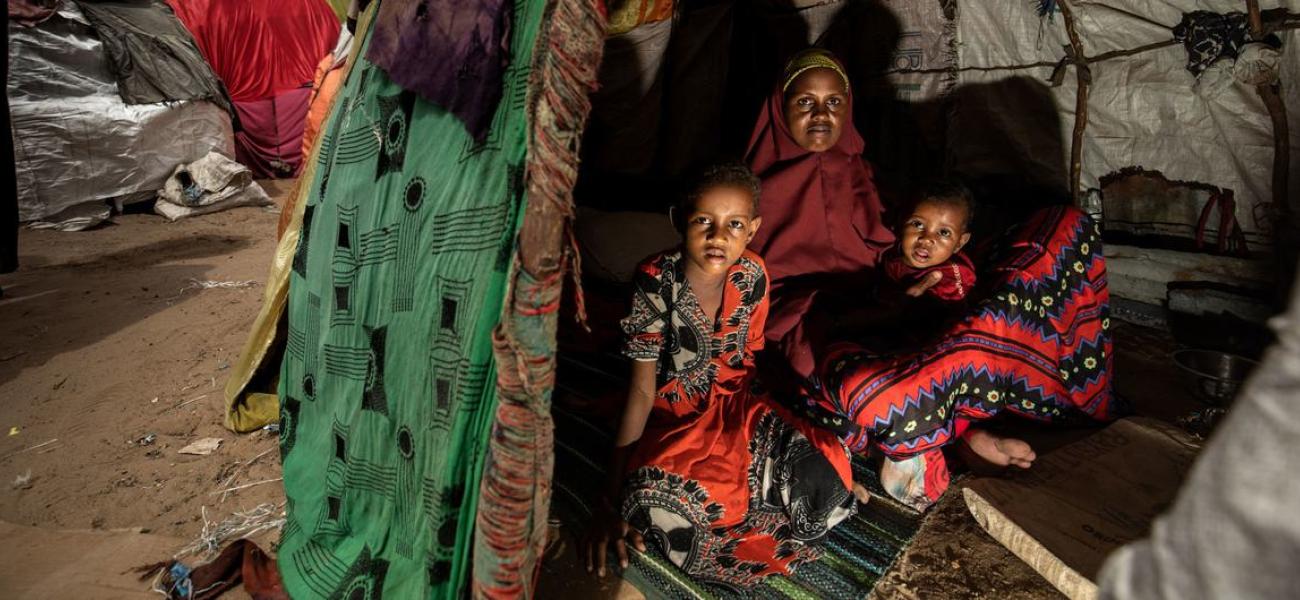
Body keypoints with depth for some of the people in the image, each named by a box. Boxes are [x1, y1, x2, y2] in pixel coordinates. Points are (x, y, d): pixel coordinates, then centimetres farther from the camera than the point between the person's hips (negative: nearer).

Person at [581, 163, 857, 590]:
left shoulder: (753, 277, -8)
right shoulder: (656, 282, -19)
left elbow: (745, 359, 7)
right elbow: (642, 390, -17)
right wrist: (613, 496, -19)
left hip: (733, 402, 4)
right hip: (674, 416, -4)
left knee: (823, 471, -22)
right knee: (657, 502, -35)